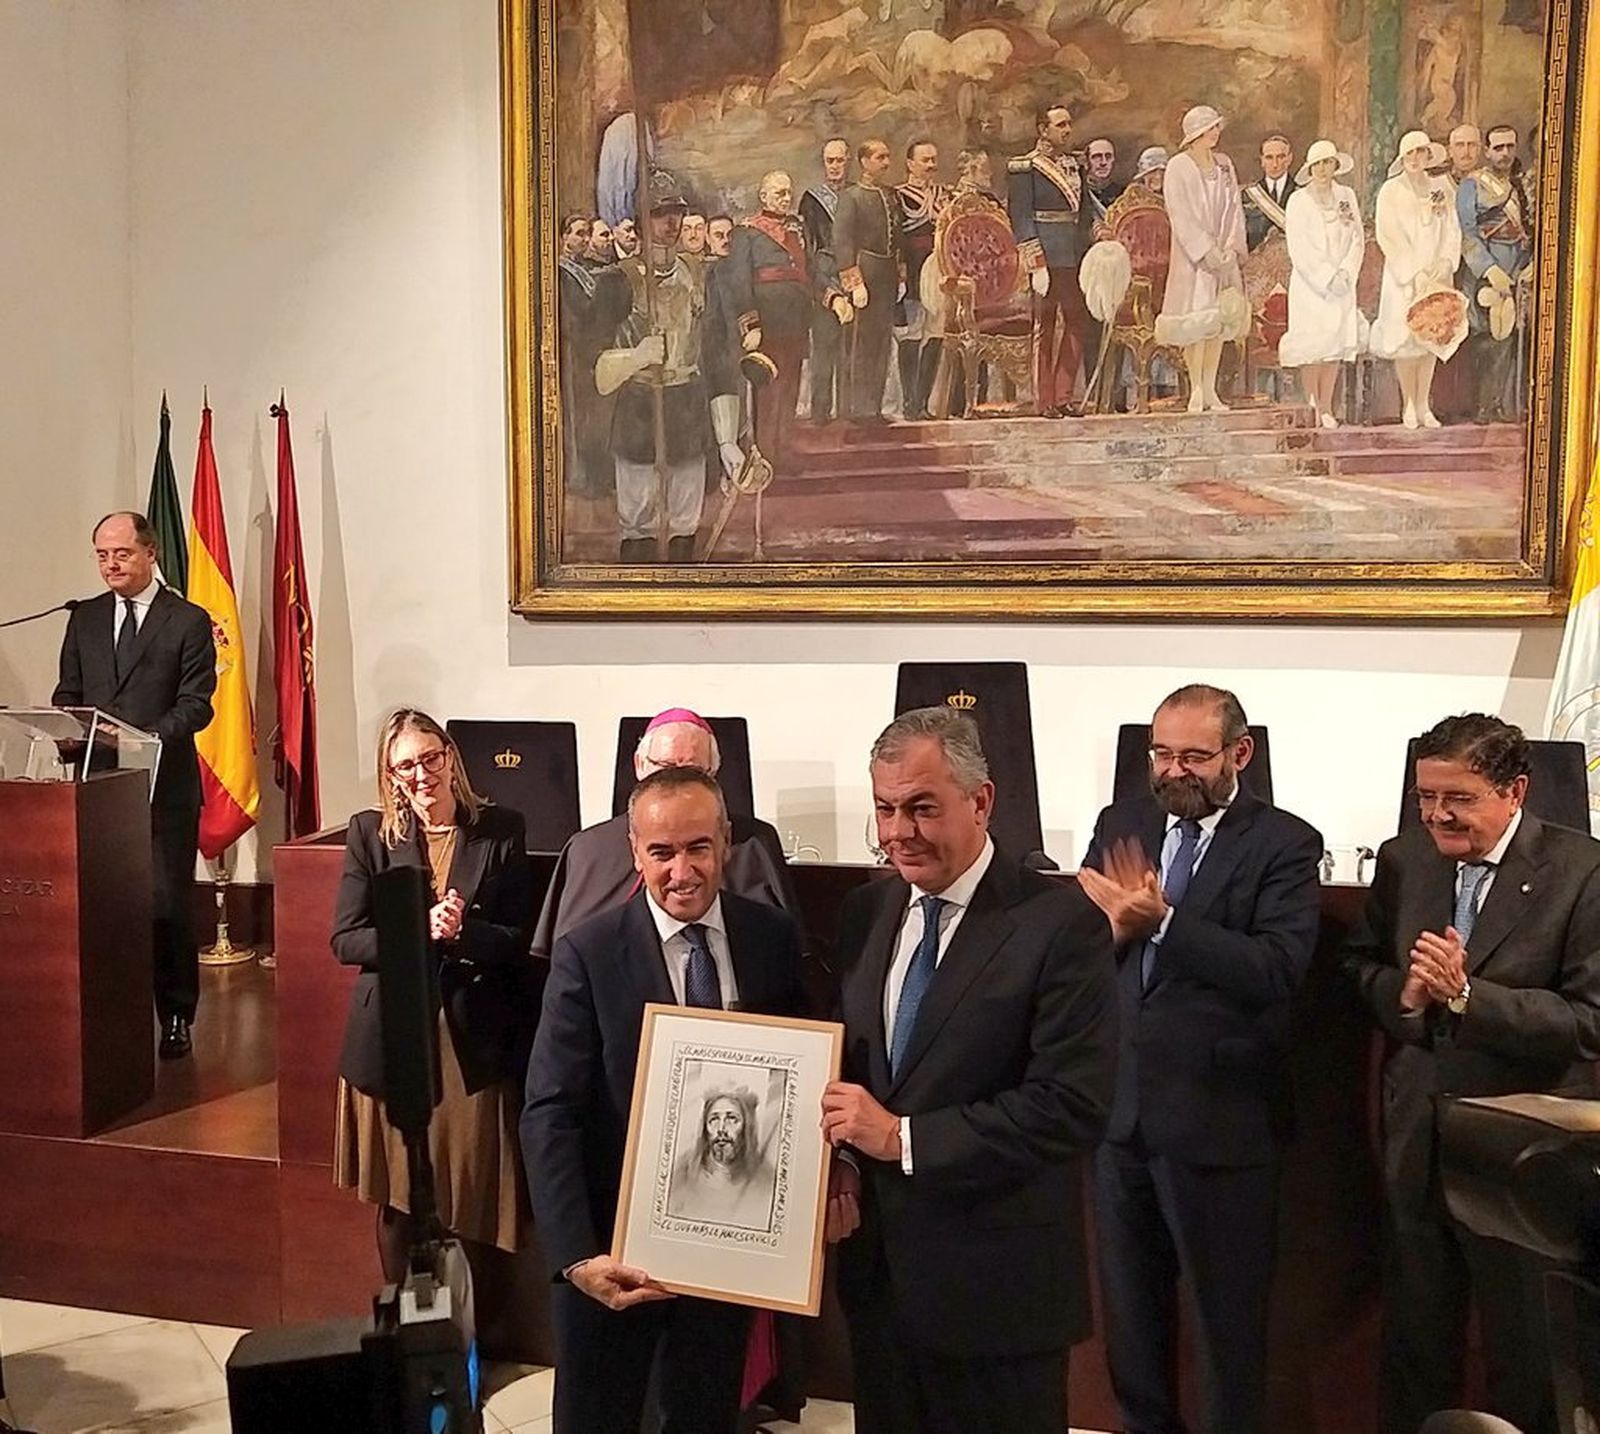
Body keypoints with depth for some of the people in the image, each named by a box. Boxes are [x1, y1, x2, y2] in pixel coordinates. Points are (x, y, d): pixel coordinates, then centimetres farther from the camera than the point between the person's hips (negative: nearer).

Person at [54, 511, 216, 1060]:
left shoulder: (189, 621, 1)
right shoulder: (84, 618, 15)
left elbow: (196, 704, -6)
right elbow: (67, 694, 15)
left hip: (164, 785, -4)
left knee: (169, 904, -1)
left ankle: (176, 1018, 8)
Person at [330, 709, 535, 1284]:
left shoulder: (501, 830, 2)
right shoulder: (369, 834, 4)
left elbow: (520, 940, 0)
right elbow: (345, 940, -2)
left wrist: (463, 933, -19)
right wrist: (418, 931, -17)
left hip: (474, 1042, -1)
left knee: (473, 1201, 3)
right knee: (397, 1202, 9)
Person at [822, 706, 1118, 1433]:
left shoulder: (1061, 923, -15)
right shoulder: (865, 913, 6)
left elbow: (1073, 1104, -21)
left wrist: (902, 1137, -21)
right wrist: (843, 1161, -5)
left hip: (996, 1280, -6)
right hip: (877, 1264, 6)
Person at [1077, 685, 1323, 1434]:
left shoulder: (1284, 844, -10)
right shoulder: (1121, 823, 5)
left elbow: (1277, 969, -22)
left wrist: (1162, 920, -29)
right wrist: (1112, 926, -19)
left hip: (1218, 1116, -5)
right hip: (1118, 1101, 5)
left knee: (1228, 1312, 11)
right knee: (1128, 1298, 21)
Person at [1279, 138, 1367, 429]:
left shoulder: (1346, 196, 9)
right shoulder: (1299, 200, -2)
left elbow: (1357, 240, 8)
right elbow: (1298, 248, -8)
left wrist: (1345, 273, -7)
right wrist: (1326, 278, -13)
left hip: (1342, 283, 3)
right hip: (1310, 283, -3)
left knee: (1337, 344, 0)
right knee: (1312, 344, -7)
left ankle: (1327, 408, 5)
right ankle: (1313, 408, -1)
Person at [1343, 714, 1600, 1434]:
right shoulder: (1403, 859, 0)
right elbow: (1360, 964, 10)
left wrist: (1465, 995, -27)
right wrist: (1404, 995, -11)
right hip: (1416, 1148, 4)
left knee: (1527, 1363, 14)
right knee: (1414, 1344, 21)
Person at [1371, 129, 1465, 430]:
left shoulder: (1441, 187, 7)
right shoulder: (1391, 191, -3)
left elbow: (1452, 229, 8)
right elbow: (1388, 237, -8)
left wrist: (1445, 262, -9)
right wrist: (1416, 274, -13)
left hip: (1437, 273, 3)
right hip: (1404, 276, -3)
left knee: (1433, 337, 3)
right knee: (1406, 339, -4)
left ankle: (1424, 405, 8)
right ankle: (1408, 406, 4)